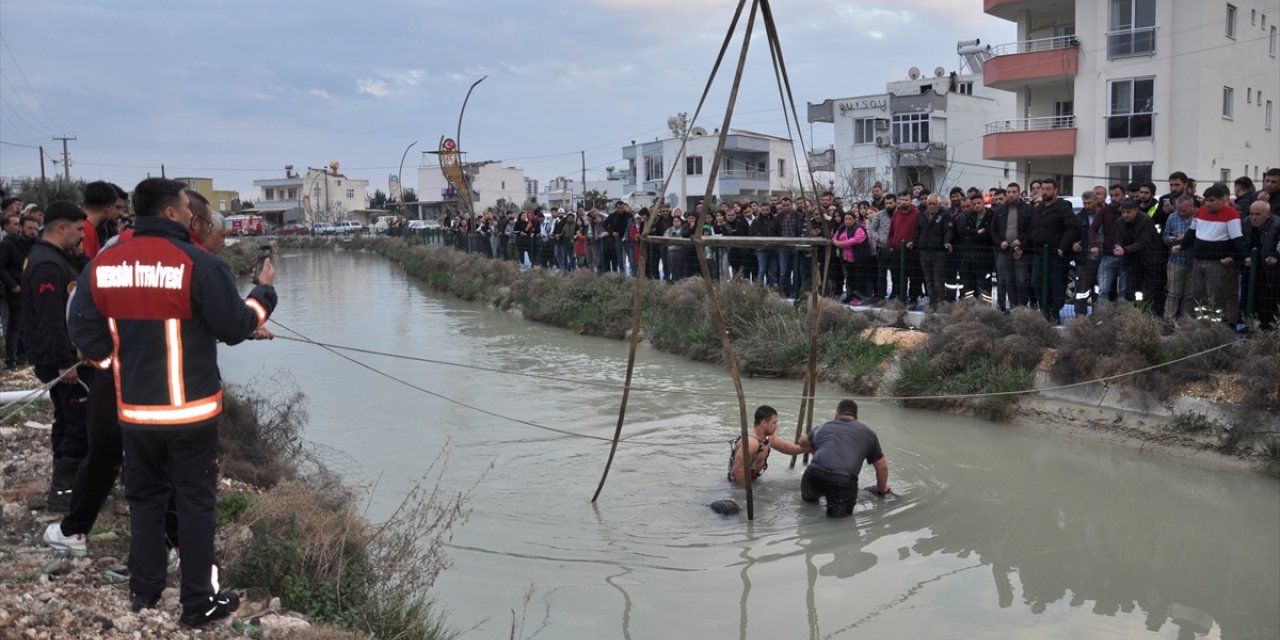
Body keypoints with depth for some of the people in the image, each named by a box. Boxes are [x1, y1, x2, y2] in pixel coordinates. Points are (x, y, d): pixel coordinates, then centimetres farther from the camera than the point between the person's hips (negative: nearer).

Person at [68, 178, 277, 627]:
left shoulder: (101, 266, 0)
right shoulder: (199, 264, -15)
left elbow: (85, 335, 3)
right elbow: (235, 328, -10)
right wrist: (264, 291, 7)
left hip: (133, 410, 5)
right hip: (189, 410, -4)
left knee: (144, 497, 19)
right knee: (195, 502, 6)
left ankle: (143, 590, 30)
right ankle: (198, 603, 14)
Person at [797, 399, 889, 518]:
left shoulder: (823, 428, 30)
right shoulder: (867, 433, 25)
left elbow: (802, 442, 50)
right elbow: (882, 467, 28)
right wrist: (881, 489, 45)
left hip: (814, 474, 3)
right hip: (844, 480, -3)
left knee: (808, 498, 28)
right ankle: (837, 508, -19)